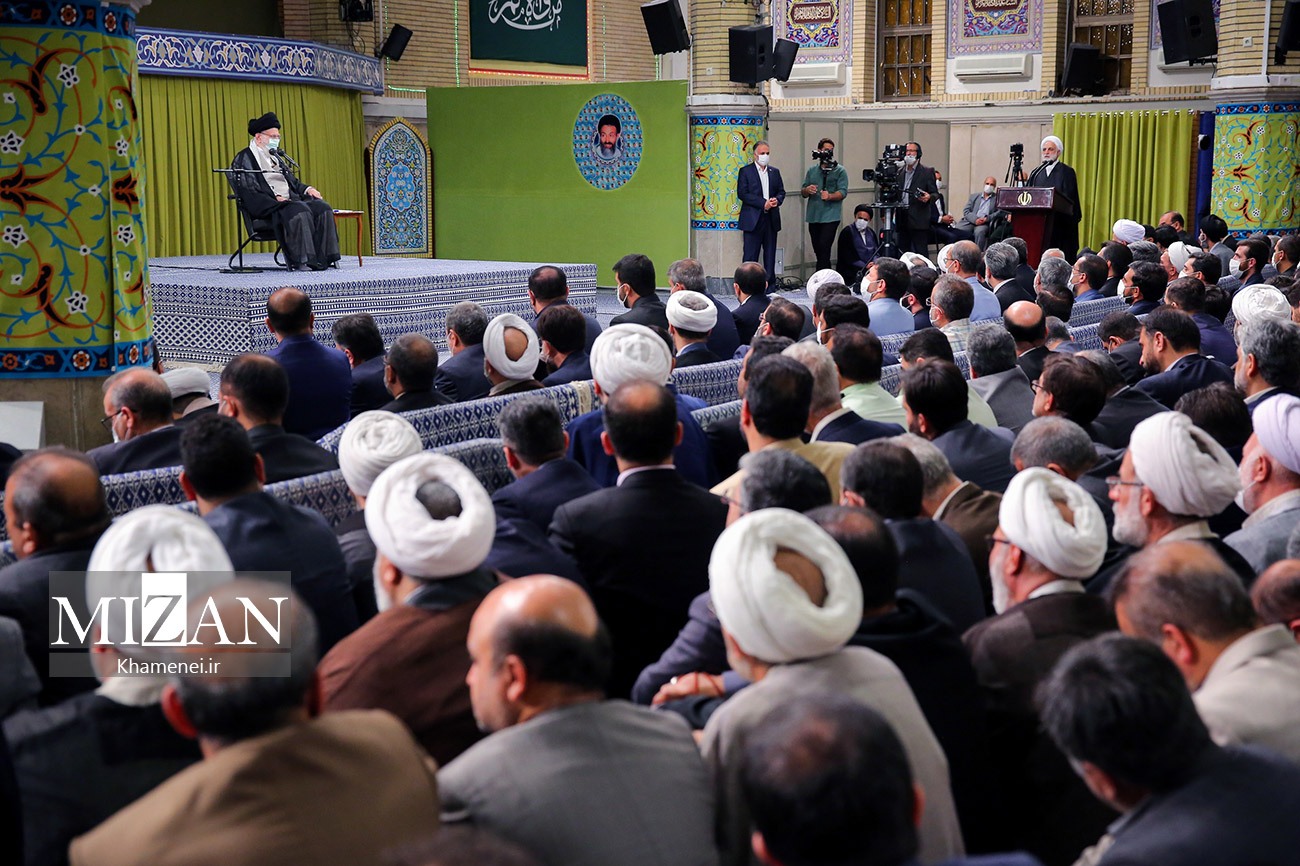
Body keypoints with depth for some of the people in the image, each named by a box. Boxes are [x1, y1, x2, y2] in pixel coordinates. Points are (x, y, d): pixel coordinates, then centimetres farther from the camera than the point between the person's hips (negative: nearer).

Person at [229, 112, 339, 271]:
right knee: (299, 210, -35)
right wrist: (275, 199, -22)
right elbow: (249, 192, -12)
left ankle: (323, 258, -20)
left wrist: (307, 189, 8)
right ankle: (303, 261, -34)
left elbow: (293, 181, 30)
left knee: (322, 208, -16)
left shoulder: (276, 157, 26)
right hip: (267, 207, -8)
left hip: (290, 200, 8)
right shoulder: (244, 159, 0)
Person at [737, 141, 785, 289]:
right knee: (751, 255, -5)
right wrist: (763, 203, -15)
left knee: (770, 253, 7)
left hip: (771, 219, 5)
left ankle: (770, 283, 12)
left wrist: (777, 200, -8)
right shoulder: (745, 171, 0)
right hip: (753, 219, -5)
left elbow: (781, 191, 17)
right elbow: (742, 194, -9)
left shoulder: (774, 172, 15)